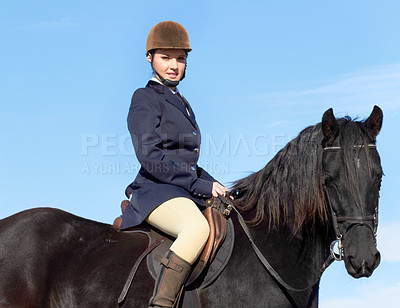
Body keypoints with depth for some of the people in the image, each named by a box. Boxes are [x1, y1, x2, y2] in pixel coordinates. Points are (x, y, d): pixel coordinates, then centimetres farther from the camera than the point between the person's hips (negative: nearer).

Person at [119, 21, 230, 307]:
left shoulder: (182, 104, 24)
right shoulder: (145, 99, -2)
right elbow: (150, 158, -14)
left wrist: (215, 185, 9)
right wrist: (202, 185, -15)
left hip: (188, 196, 9)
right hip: (156, 192, -9)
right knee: (197, 228, -38)